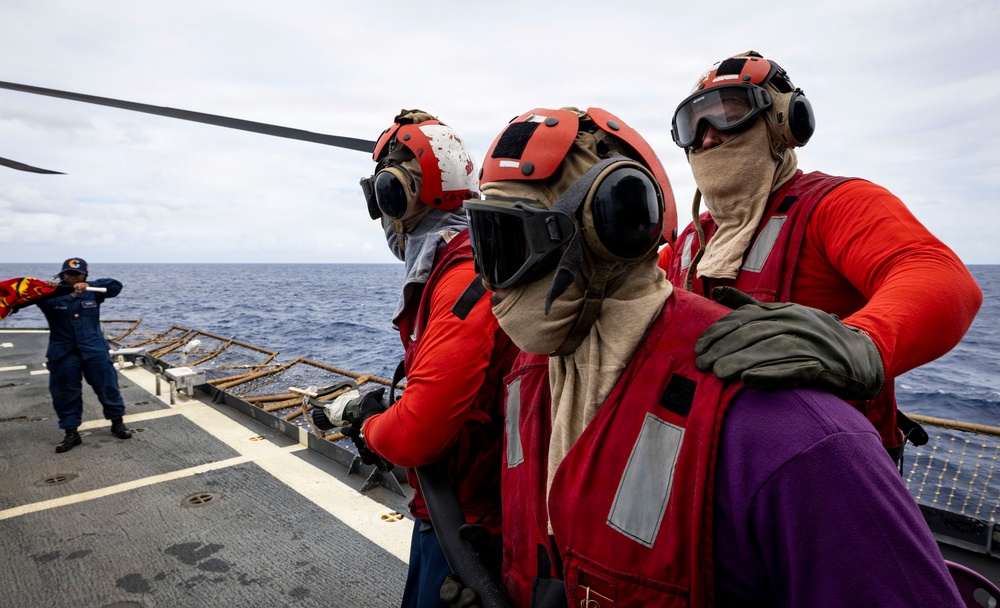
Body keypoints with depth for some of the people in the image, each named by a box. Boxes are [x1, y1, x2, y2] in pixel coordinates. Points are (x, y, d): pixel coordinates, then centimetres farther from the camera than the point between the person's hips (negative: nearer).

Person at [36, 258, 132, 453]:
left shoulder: (92, 291, 3)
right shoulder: (51, 294, 0)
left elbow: (115, 286, -13)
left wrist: (88, 286, -28)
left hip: (94, 349, 0)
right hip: (63, 352, 0)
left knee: (107, 386, 4)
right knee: (65, 393, 6)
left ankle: (117, 423, 19)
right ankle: (71, 433, 18)